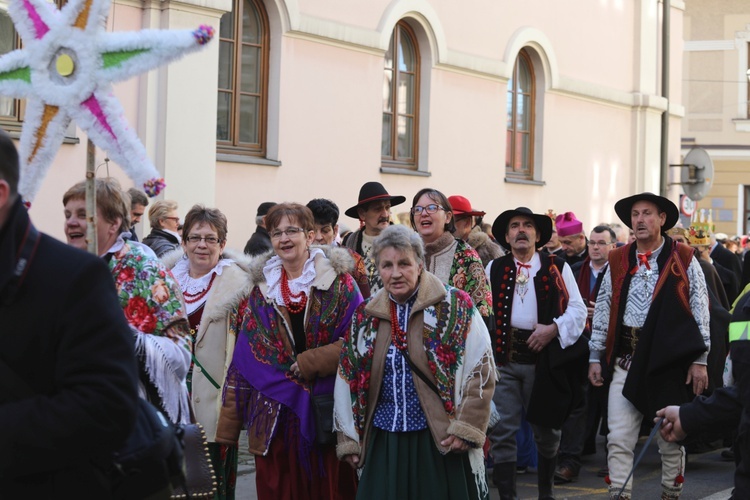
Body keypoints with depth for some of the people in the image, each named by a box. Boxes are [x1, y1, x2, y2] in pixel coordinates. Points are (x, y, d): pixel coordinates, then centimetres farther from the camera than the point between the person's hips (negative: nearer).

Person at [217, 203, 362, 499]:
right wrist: (227, 427, 4)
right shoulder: (261, 288, 9)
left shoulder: (338, 281, 1)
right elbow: (243, 362, 8)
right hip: (274, 418, 2)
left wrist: (309, 362, -16)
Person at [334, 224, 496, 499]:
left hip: (442, 443, -4)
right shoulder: (365, 317, 9)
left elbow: (481, 371, -6)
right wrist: (349, 439, 12)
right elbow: (349, 379, 14)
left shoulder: (455, 307, -4)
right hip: (384, 443, 4)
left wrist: (465, 429, -11)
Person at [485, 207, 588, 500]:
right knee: (502, 432, -3)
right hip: (503, 358, 0)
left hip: (543, 359, 0)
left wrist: (553, 328, -15)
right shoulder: (493, 269, 9)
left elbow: (577, 310, 0)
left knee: (546, 430, 12)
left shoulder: (557, 268, 5)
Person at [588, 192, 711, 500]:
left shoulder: (683, 260, 2)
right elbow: (603, 312, 13)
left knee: (671, 438, 8)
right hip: (626, 359, 2)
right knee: (618, 439, -3)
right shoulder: (617, 261, 10)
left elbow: (700, 312, 1)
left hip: (669, 360, -2)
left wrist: (699, 360, -4)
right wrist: (595, 357, 9)